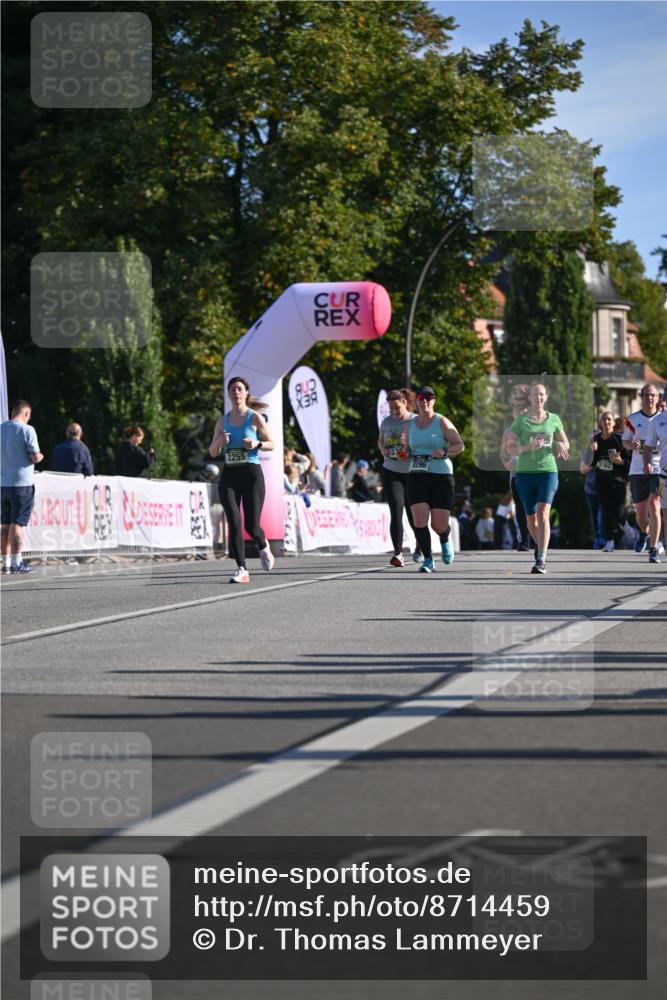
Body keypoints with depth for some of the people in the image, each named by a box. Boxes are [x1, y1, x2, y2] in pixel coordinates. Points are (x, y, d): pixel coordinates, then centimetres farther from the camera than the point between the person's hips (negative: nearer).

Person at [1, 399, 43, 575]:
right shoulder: (27, 430, -11)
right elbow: (35, 457, -13)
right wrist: (40, 456, 8)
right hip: (22, 483, -6)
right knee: (17, 523, -4)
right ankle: (16, 562, -5)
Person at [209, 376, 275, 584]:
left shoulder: (255, 418, 1)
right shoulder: (222, 421, 10)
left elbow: (271, 445, 5)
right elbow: (212, 453, 13)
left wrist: (257, 444, -15)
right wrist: (219, 441, -9)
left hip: (251, 473, -3)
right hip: (229, 475, 3)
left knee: (251, 526, -3)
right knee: (234, 523, -10)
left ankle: (263, 547, 33)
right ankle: (242, 570, -9)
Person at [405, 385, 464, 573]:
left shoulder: (442, 422, -1)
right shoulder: (411, 424, 11)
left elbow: (459, 445, -3)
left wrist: (444, 451, -21)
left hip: (441, 476, -3)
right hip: (416, 477, 3)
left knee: (439, 525, -3)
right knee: (420, 519, -15)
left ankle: (445, 540, 34)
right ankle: (428, 560, -5)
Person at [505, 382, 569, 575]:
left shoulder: (554, 419, 8)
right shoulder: (521, 419, 3)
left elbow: (565, 443, 20)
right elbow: (510, 448, 1)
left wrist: (561, 446, -4)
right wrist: (528, 447, -16)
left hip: (548, 471, -1)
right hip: (525, 472, 1)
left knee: (543, 513, -18)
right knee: (531, 517, 9)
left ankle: (541, 560, -23)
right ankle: (539, 545, 39)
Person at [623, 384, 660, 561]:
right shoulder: (633, 419, 6)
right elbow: (625, 442, 14)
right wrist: (633, 445, -8)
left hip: (658, 469, -2)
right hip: (637, 470, 2)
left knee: (654, 506, -17)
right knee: (640, 511, 9)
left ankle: (654, 549, -12)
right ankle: (644, 533, 44)